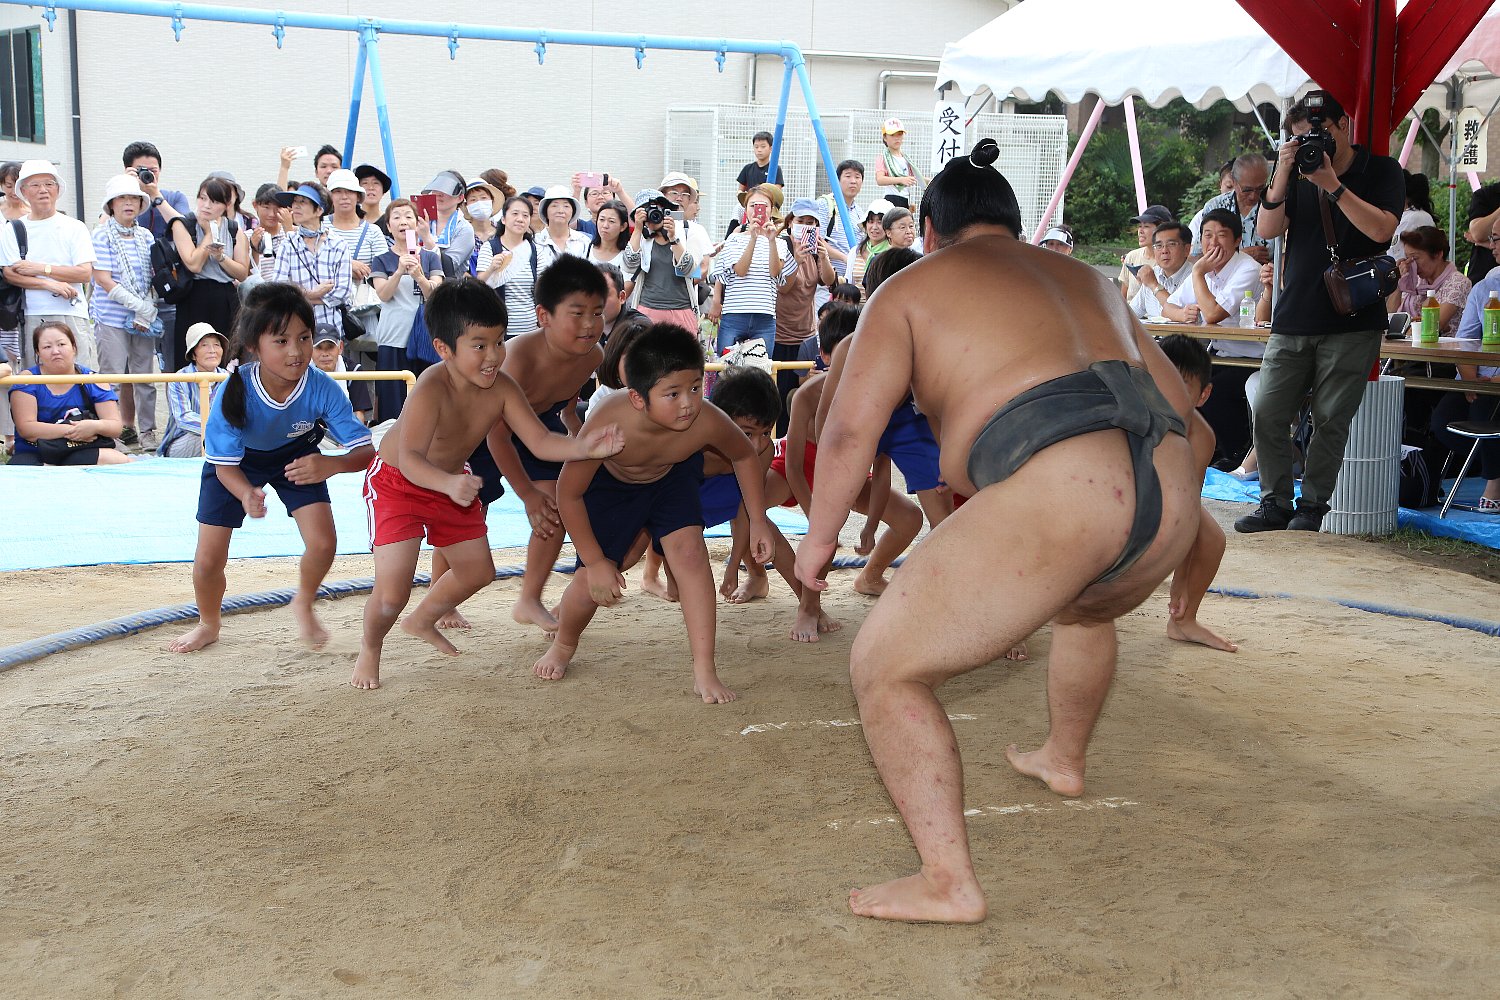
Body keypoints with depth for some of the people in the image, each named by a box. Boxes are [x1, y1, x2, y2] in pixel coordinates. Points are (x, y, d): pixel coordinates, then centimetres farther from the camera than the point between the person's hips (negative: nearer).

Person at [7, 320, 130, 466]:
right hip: (34, 455, -1)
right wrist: (70, 430, -18)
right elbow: (25, 428, -9)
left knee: (122, 462, -31)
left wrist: (96, 426, -23)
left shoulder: (92, 380, 5)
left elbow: (116, 427, 0)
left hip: (82, 452, 1)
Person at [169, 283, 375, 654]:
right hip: (236, 461, -1)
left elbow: (366, 450, -31)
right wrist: (246, 495, -50)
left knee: (323, 543, -16)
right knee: (208, 560, -3)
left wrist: (332, 465, -54)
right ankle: (208, 625, 31)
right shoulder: (235, 392, -37)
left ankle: (304, 605, 19)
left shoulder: (322, 389, -34)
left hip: (295, 457, 1)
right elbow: (226, 465, -26)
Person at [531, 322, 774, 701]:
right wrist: (595, 562, -22)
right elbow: (568, 494, -27)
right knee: (594, 579, -3)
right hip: (608, 484, -2)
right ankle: (563, 645, 32)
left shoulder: (708, 422, -36)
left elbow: (744, 456, -10)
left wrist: (759, 521, -8)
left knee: (689, 549, -19)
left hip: (672, 477, 2)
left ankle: (705, 671, -12)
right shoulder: (608, 424, -43)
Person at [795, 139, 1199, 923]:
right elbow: (1175, 400, 33)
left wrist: (819, 536, 18)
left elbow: (850, 428, 3)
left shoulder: (912, 286, 13)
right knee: (1083, 607, 41)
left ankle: (948, 883, 3)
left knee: (884, 667, 6)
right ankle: (1064, 760, 61)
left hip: (1052, 495, -7)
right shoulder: (1086, 277, 30)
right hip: (1172, 493, 8)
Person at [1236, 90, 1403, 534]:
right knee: (1268, 413, -4)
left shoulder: (1381, 171, 4)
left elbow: (1381, 229, -13)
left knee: (1331, 419, -4)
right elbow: (1267, 230, 1)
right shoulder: (1300, 173, 12)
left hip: (1352, 320, -3)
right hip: (1293, 318, 3)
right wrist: (1282, 173, -12)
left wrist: (1332, 185, -16)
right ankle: (1275, 502, 6)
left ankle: (1312, 505, 7)